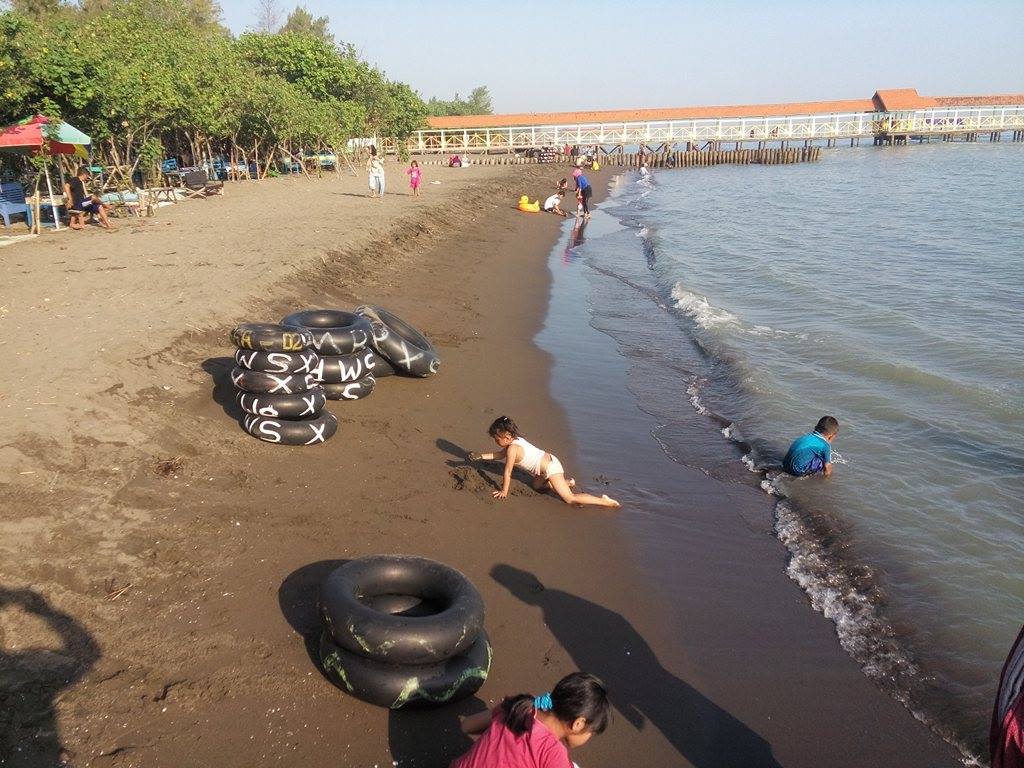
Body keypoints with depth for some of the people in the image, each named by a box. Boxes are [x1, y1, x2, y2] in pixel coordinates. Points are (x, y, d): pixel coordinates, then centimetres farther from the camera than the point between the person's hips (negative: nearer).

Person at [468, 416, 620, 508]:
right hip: (549, 461, 10)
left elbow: (507, 472, -14)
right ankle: (568, 482, 32)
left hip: (550, 468, -10)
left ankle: (605, 501, -14)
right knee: (537, 486, 33)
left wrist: (504, 492, -6)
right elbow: (500, 454, 25)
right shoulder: (515, 440, 8)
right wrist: (481, 456, 23)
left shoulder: (512, 449, -19)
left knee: (570, 499, -12)